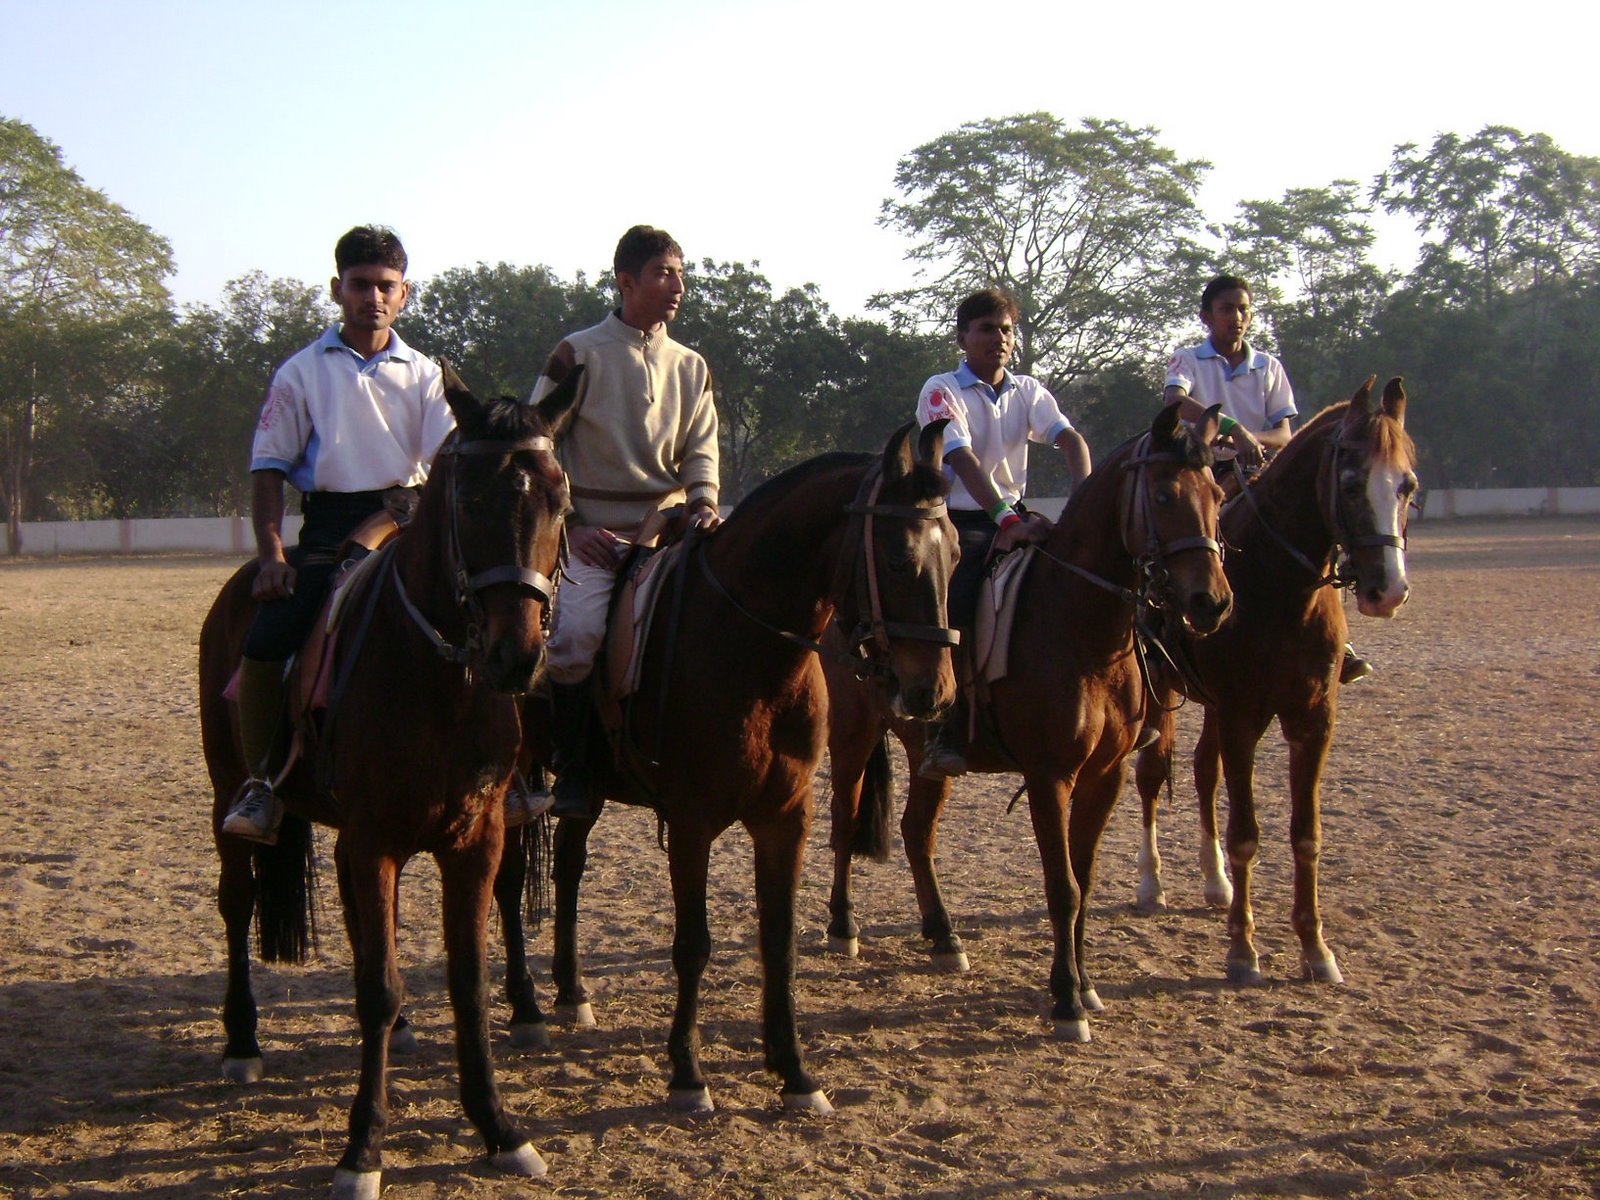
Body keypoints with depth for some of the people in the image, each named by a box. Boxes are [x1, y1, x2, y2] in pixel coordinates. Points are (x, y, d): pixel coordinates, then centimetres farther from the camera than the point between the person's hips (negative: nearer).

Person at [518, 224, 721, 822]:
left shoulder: (691, 366, 14)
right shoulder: (578, 355, 1)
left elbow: (700, 449, 13)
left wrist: (703, 504, -7)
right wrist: (567, 525, -8)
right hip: (594, 532, -4)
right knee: (578, 629, -24)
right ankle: (571, 769, -10)